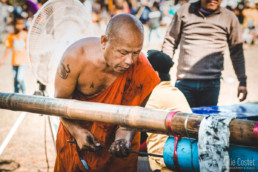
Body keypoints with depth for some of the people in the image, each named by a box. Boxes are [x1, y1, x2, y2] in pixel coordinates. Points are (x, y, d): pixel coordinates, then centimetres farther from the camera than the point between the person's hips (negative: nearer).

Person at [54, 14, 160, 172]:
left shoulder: (141, 68, -29)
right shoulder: (76, 57, -29)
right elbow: (62, 101, -16)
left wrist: (124, 138, -40)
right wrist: (77, 131, -28)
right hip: (76, 131, 1)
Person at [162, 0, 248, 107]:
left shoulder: (229, 18, 7)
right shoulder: (184, 11, 6)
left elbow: (237, 52, 12)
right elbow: (169, 42, 11)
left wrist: (242, 81, 9)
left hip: (211, 84, 0)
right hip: (184, 82, 0)